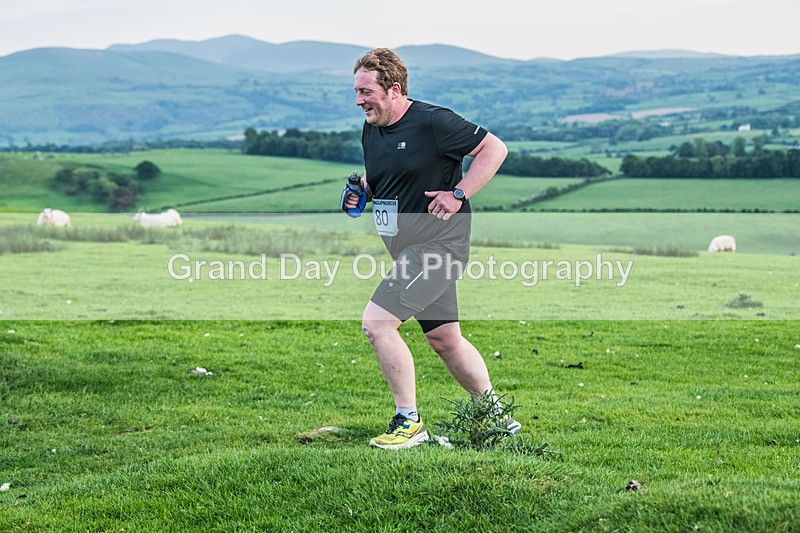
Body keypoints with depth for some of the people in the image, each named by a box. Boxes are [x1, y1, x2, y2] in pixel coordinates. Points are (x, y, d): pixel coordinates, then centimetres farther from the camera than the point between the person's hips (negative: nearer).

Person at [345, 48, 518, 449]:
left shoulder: (432, 122, -15)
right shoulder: (371, 131, 9)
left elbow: (494, 148, -11)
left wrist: (459, 195, -19)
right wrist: (359, 193, 4)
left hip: (438, 244, -9)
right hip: (407, 250, 9)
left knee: (376, 322, -17)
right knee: (445, 341, 15)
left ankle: (408, 422, -5)